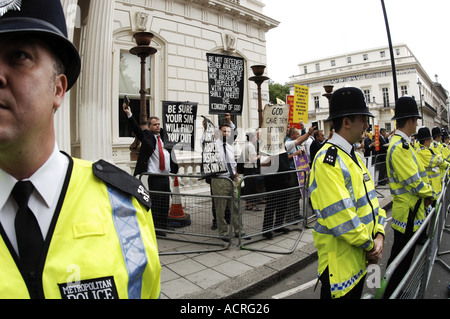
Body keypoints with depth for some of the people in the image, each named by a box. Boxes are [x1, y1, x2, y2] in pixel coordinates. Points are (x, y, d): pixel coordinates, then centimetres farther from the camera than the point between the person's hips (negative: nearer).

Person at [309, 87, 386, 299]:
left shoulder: (353, 156, 8)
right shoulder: (327, 161, -23)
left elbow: (370, 199, 9)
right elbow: (341, 217, -26)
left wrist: (379, 236, -4)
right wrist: (370, 245, -12)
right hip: (340, 262, -9)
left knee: (356, 293, 24)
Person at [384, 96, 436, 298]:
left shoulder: (400, 143, 12)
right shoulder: (400, 146, -22)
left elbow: (415, 173, 14)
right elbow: (413, 181, -24)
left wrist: (426, 193, 1)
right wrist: (430, 194, -8)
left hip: (410, 210, 10)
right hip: (408, 212, -10)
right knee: (401, 258, 2)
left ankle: (395, 290, 37)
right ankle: (390, 293, 17)